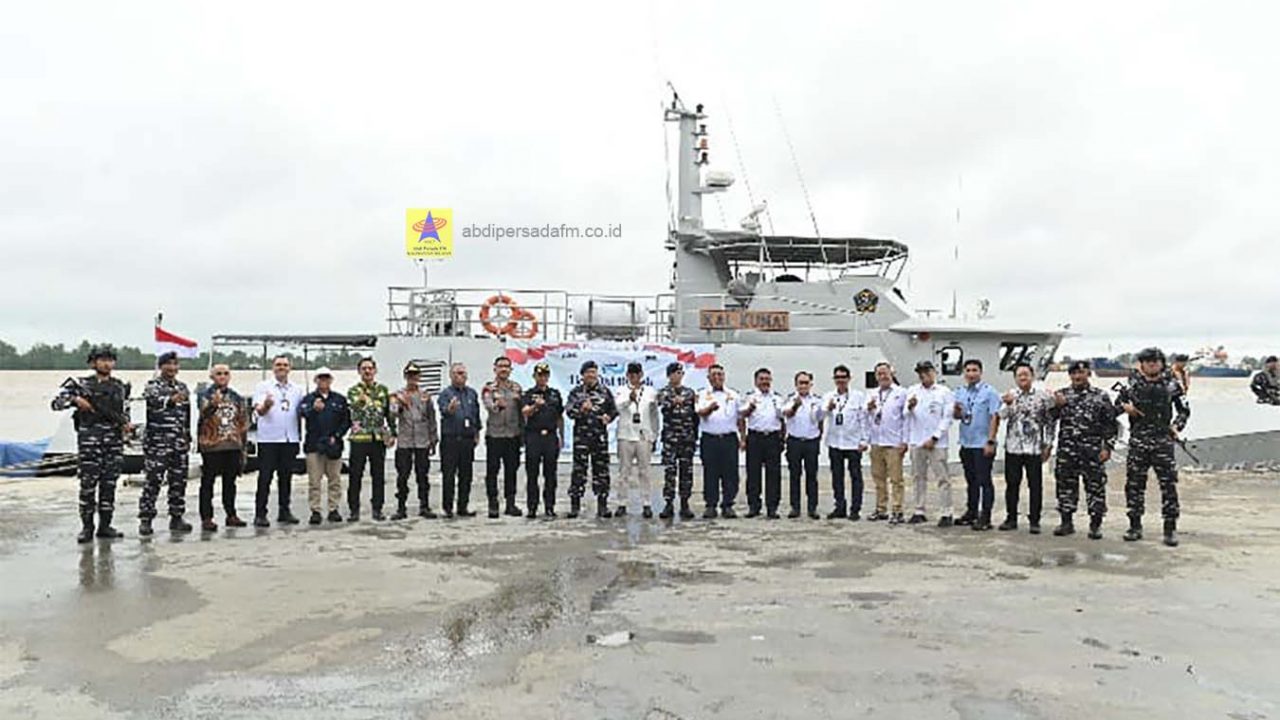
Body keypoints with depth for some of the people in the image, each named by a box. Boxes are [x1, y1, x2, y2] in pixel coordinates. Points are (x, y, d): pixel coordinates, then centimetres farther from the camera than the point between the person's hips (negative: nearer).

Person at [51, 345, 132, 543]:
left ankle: (105, 526, 13)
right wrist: (75, 400, -16)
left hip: (114, 442, 3)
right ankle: (87, 527, 7)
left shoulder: (120, 387, 12)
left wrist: (126, 424, -3)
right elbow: (56, 403, 1)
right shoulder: (81, 384, 2)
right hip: (89, 440, -3)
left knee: (109, 484, 5)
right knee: (88, 485, -2)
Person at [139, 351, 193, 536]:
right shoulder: (152, 385, -2)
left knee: (179, 480, 7)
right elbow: (154, 402, -24)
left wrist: (188, 437, 18)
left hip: (179, 442, 5)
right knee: (153, 480, -6)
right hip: (157, 440, -5)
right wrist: (171, 399, -44)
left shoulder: (182, 387, 16)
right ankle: (145, 519, 2)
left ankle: (176, 518, 16)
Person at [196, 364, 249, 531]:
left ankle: (231, 515, 20)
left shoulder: (236, 397, 14)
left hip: (233, 445, 5)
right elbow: (204, 413, -22)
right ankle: (206, 518, 2)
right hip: (211, 445, -5)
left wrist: (243, 445, 15)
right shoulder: (206, 395, -2)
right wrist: (214, 404, -43)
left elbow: (243, 421, 18)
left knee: (230, 481, 12)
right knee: (208, 482, -1)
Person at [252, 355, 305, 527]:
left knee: (286, 477, 9)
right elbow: (259, 410, -12)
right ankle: (260, 514, 2)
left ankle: (284, 511, 17)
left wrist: (300, 435, 9)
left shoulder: (297, 390, 13)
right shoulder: (263, 387, 1)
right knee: (265, 477, -2)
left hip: (290, 439, 4)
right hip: (268, 439, -4)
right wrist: (266, 405, -35)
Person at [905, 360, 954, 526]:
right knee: (918, 477, 8)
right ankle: (919, 512, 16)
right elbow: (907, 416, 6)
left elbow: (947, 418, -2)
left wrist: (934, 438, -9)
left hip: (936, 442, -3)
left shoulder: (944, 392, 2)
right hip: (916, 441, 4)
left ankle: (946, 514, 0)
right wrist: (910, 407, -16)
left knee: (942, 478, -4)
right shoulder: (912, 391, 11)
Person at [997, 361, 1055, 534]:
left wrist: (1048, 445, 0)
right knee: (1012, 484, 8)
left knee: (1035, 485, 2)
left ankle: (1034, 521, 11)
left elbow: (1049, 422, 4)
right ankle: (1011, 518, 18)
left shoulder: (1043, 396, 1)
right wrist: (1008, 404, -28)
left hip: (1034, 448, -2)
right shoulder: (1009, 395, 6)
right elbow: (1002, 415, -9)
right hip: (1013, 447, 2)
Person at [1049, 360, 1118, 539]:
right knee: (1065, 485, 6)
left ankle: (1095, 524, 11)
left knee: (1095, 486, 0)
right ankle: (1066, 522, 17)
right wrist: (1057, 406, -13)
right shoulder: (1061, 395, 9)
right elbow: (1049, 418, 5)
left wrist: (1107, 447, -6)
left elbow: (1110, 424, 2)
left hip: (1092, 450, -2)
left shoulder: (1101, 396, 3)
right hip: (1066, 449, 2)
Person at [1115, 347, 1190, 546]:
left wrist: (1176, 426, -3)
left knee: (1169, 484, -3)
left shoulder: (1171, 385, 5)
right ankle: (1135, 526, 14)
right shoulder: (1132, 384, 6)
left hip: (1163, 442, -1)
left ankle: (1170, 528, 4)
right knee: (1134, 484, 4)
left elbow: (1184, 410, 13)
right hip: (1138, 442, 1)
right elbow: (1117, 403, 16)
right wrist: (1124, 407, -6)